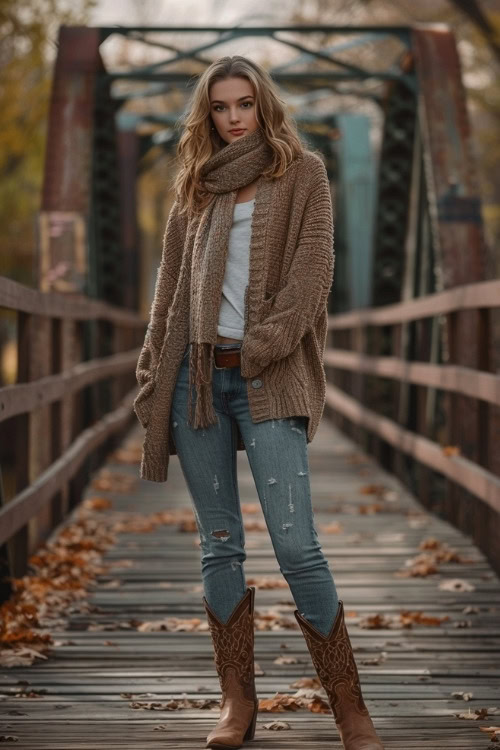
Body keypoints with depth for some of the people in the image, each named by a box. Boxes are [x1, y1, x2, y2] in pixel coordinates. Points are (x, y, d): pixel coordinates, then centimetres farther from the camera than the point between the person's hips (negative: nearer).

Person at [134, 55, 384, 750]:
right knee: (220, 545, 5)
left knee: (296, 546, -13)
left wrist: (264, 345, -15)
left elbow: (313, 270, -4)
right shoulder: (196, 187, 17)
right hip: (197, 375, 4)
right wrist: (153, 378, 8)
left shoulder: (302, 173, 6)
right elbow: (171, 284, 16)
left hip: (268, 379, -4)